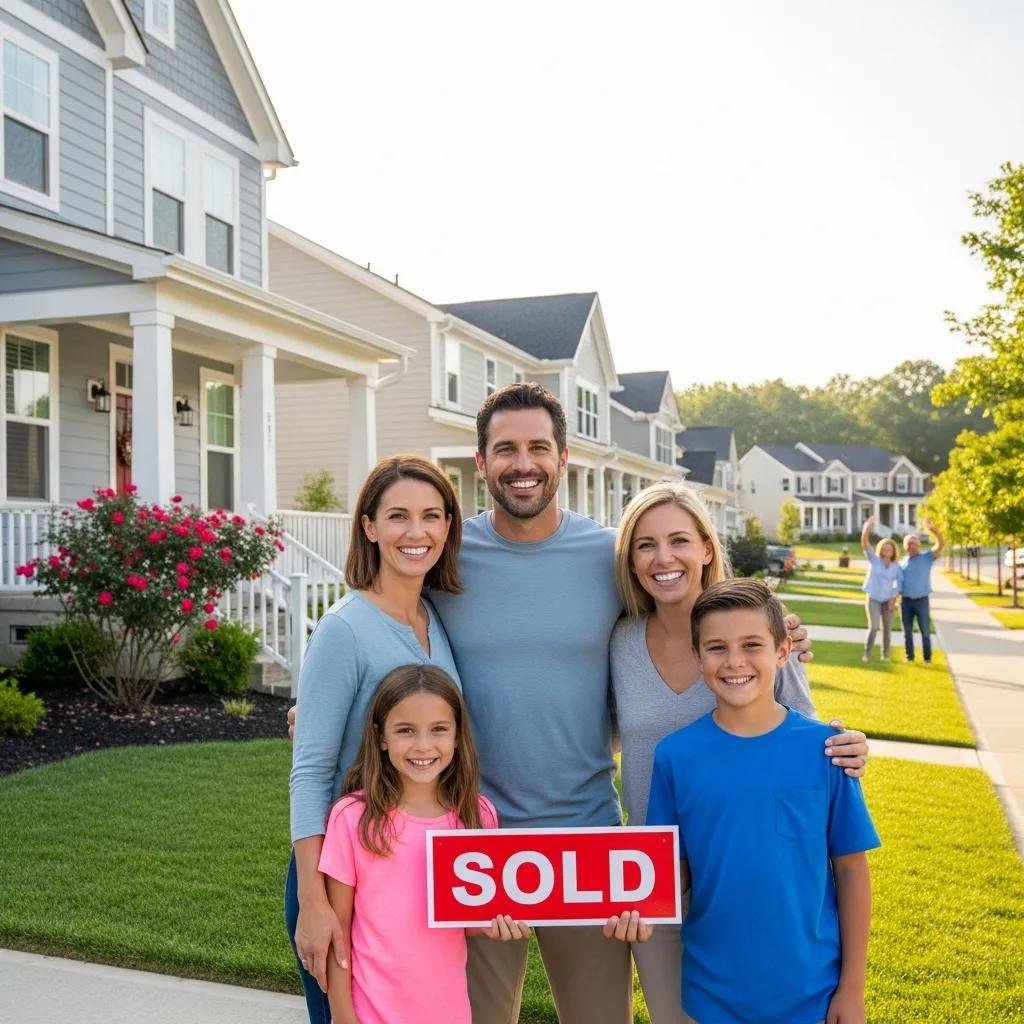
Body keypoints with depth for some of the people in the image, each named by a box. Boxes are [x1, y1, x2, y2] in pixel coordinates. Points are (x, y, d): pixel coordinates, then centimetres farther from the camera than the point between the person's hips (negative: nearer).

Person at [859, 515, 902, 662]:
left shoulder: (896, 566, 1)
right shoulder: (874, 560, -3)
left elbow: (900, 583, 3)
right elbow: (864, 543, -15)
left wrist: (894, 598, -8)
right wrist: (868, 527, -29)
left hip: (887, 599, 2)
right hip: (873, 598, -2)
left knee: (887, 628, 7)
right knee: (873, 627, -13)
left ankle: (885, 654, 18)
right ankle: (867, 654, -4)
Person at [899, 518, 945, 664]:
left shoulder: (927, 557, 0)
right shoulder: (902, 563, 11)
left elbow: (941, 544, -14)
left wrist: (932, 529, -28)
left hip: (921, 600, -3)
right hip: (906, 601, 3)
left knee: (925, 631, 1)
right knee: (907, 632, 7)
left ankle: (927, 658, 10)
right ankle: (909, 657, 17)